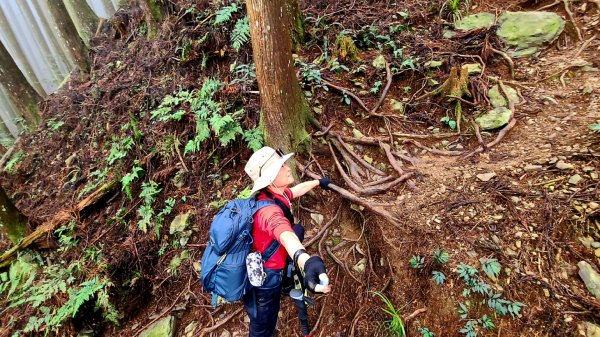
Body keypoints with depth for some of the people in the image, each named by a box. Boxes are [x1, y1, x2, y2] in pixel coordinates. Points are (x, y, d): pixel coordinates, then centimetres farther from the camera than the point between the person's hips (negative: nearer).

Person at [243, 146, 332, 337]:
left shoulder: (275, 195, -5)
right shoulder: (269, 209, -34)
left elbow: (298, 189, 16)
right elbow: (285, 235, -55)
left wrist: (318, 182, 32)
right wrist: (306, 261, -74)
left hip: (261, 271, 8)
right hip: (263, 278, -8)